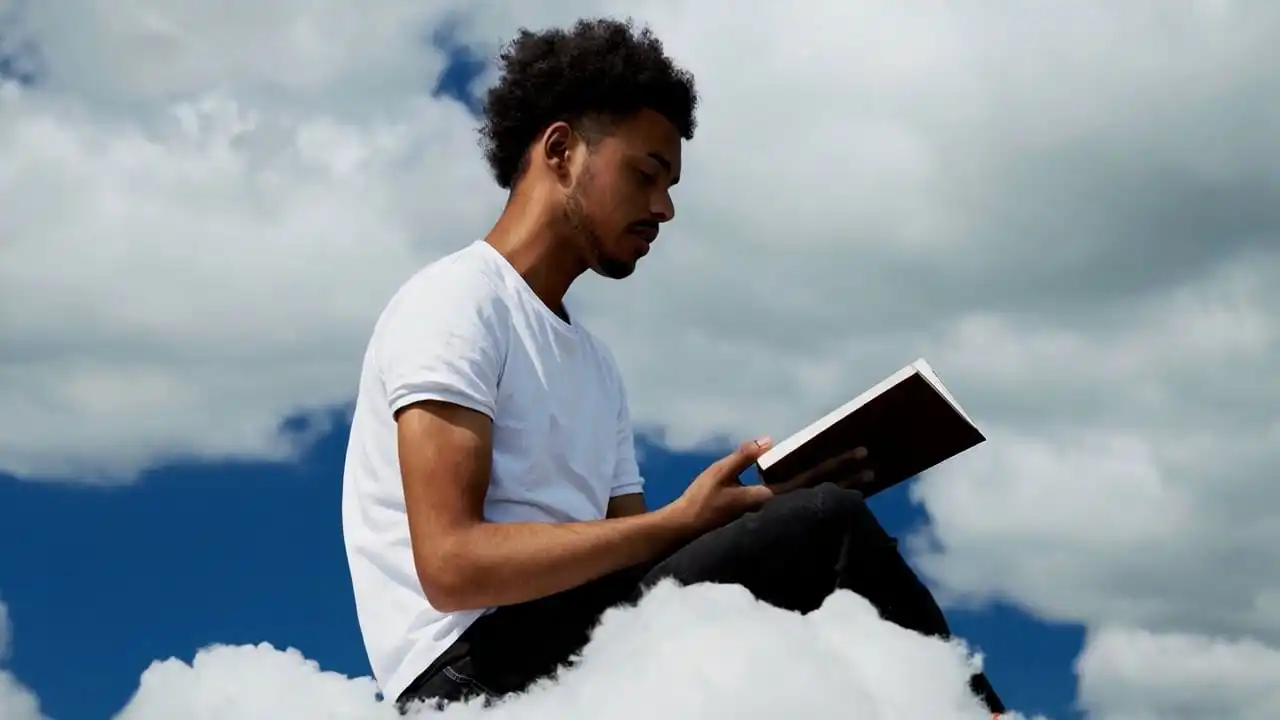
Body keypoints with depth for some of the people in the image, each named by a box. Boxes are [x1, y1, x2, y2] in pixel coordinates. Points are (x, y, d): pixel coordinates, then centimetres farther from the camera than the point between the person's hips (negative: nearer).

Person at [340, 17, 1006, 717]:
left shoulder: (596, 364, 23)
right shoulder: (456, 301, -4)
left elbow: (631, 558, 13)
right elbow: (454, 565, -16)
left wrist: (781, 504, -2)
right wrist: (680, 523, -15)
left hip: (576, 655, 8)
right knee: (825, 531, -17)